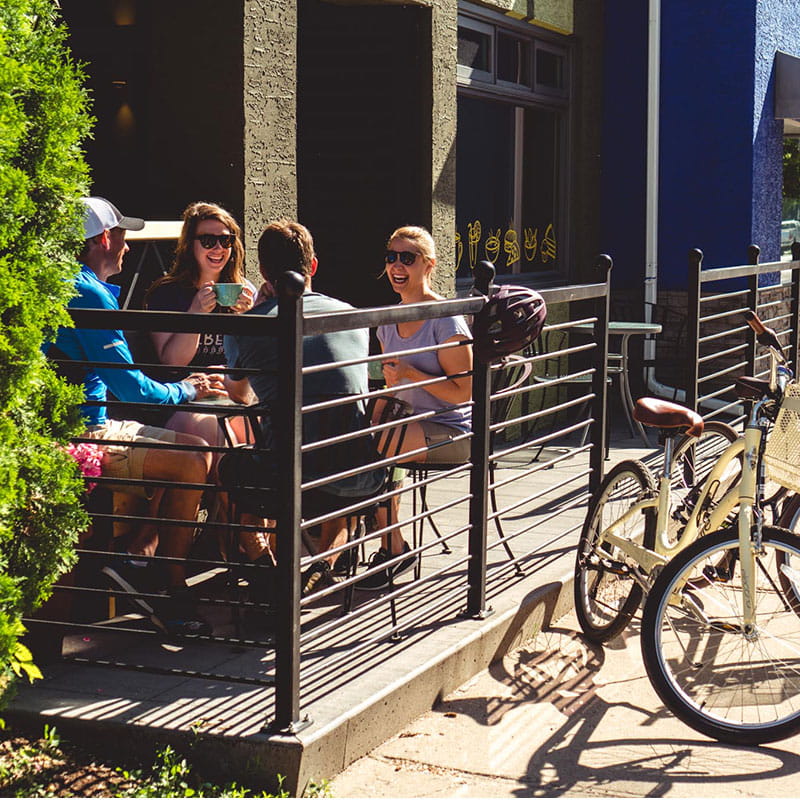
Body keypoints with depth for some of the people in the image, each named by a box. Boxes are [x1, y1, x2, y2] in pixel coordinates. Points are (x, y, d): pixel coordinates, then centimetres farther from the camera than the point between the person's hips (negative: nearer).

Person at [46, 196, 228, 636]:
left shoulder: (64, 286, 17)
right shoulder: (89, 294, -17)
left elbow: (118, 380, 24)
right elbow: (132, 388, -17)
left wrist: (183, 386, 14)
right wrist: (185, 391, 1)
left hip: (89, 425, 11)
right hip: (81, 439, -11)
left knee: (193, 448, 12)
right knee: (192, 463, -18)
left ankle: (137, 555, 3)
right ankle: (172, 593, -10)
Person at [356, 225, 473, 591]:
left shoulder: (445, 320, -12)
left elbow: (463, 392, -15)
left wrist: (410, 373, -23)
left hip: (451, 431, -7)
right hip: (411, 423, 7)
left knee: (377, 448, -30)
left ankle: (393, 548, -14)